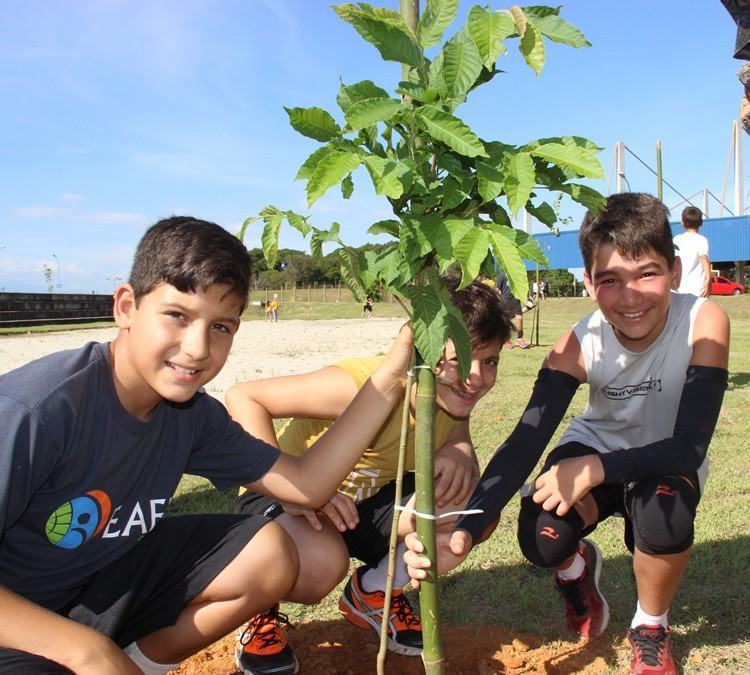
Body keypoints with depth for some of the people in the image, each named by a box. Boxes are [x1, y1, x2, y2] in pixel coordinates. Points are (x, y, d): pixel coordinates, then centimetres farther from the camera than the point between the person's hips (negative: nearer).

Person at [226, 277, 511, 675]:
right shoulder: (366, 385, -33)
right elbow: (242, 397, -30)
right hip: (285, 501, -6)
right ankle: (262, 610, 0)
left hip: (367, 502, 6)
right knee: (322, 564, -40)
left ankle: (373, 592, 11)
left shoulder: (456, 399, -12)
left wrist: (459, 453, -30)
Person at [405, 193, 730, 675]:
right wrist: (466, 532, -43)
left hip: (668, 463, 0)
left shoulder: (705, 323, -28)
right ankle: (578, 567, 15)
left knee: (663, 516, -35)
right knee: (542, 538, -27)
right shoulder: (579, 346, -24)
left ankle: (651, 627, 0)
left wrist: (596, 469, -43)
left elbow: (690, 447, -30)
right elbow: (524, 444, -30)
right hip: (596, 449, 1)